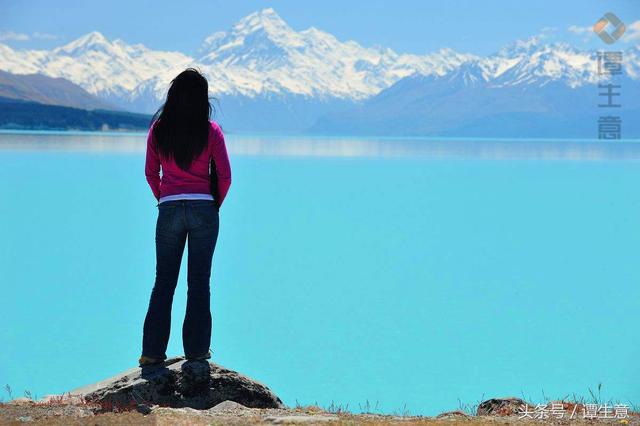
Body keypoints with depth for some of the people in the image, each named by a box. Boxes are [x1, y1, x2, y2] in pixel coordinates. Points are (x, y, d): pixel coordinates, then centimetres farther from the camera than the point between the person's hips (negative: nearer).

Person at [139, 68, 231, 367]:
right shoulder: (211, 131, -4)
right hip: (204, 209, -1)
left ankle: (152, 350, 6)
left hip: (169, 209, 2)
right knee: (199, 281, 5)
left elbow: (150, 173, 7)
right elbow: (224, 176, -3)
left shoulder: (158, 129, 1)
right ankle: (196, 349, 8)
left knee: (163, 281, 8)